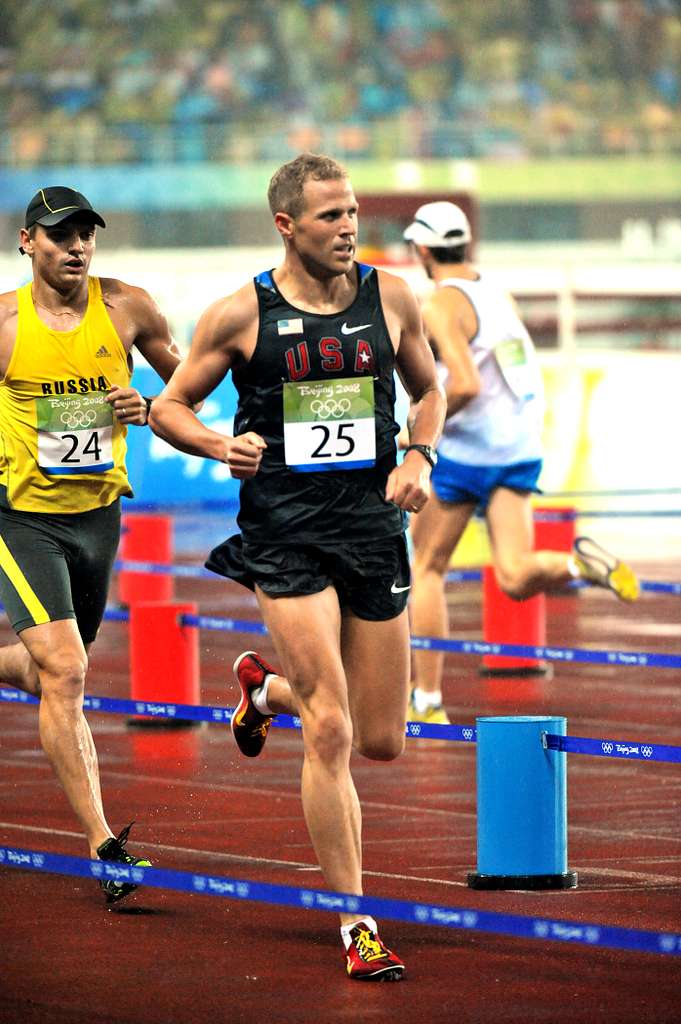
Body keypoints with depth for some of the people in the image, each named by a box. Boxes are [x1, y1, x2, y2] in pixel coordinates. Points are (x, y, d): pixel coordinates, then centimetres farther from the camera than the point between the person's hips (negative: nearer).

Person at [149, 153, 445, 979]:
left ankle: (266, 686, 41)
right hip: (285, 531, -4)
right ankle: (354, 926, -7)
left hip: (373, 526, 4)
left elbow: (429, 391, 19)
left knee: (381, 741, 10)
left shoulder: (390, 297, 4)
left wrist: (418, 458, 0)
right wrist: (223, 445, -14)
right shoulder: (240, 315, -4)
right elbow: (168, 407, 5)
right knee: (331, 732, -13)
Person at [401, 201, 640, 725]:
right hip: (520, 450, 6)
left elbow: (466, 386, -26)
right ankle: (579, 562, -32)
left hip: (465, 452, -6)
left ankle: (427, 701, 11)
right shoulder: (499, 294, 12)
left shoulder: (440, 306, -13)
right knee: (516, 578, -1)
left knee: (426, 569, 10)